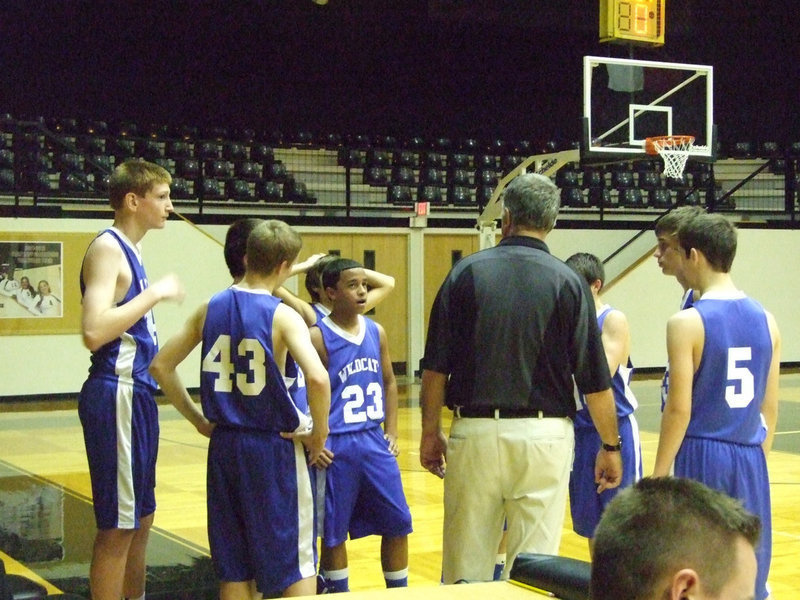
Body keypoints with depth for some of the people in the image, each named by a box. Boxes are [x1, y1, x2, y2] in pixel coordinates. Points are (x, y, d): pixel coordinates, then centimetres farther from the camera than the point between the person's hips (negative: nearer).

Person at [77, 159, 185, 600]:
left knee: (140, 519, 17)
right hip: (116, 395, -10)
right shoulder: (107, 248, -13)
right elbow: (94, 332, -27)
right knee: (118, 525, -4)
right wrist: (155, 292, -20)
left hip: (137, 394, 10)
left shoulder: (128, 250, 15)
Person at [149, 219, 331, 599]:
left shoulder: (210, 309, 3)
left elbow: (161, 366, 7)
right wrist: (318, 435, -12)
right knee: (295, 564, 6)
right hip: (274, 447, -5)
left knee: (233, 567, 14)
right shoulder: (283, 316, -13)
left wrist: (198, 419, 12)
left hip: (224, 444, 5)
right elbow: (317, 378, -27)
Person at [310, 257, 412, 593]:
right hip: (336, 446, -5)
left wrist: (391, 432, 8)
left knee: (397, 523, 9)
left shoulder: (376, 331, 6)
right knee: (333, 532, 6)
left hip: (375, 441, 5)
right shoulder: (318, 337, -11)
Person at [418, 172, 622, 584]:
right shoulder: (567, 281, -3)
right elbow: (594, 379, -2)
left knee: (466, 567, 11)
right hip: (544, 434, 0)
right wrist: (610, 446, 8)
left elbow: (436, 367, -1)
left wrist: (430, 433, 10)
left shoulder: (468, 272, -1)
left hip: (476, 430, 1)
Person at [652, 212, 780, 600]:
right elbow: (770, 409, 10)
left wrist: (658, 477, -6)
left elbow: (679, 410, -14)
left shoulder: (686, 322, -12)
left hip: (703, 456, -5)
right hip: (750, 458, 5)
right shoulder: (765, 320, 5)